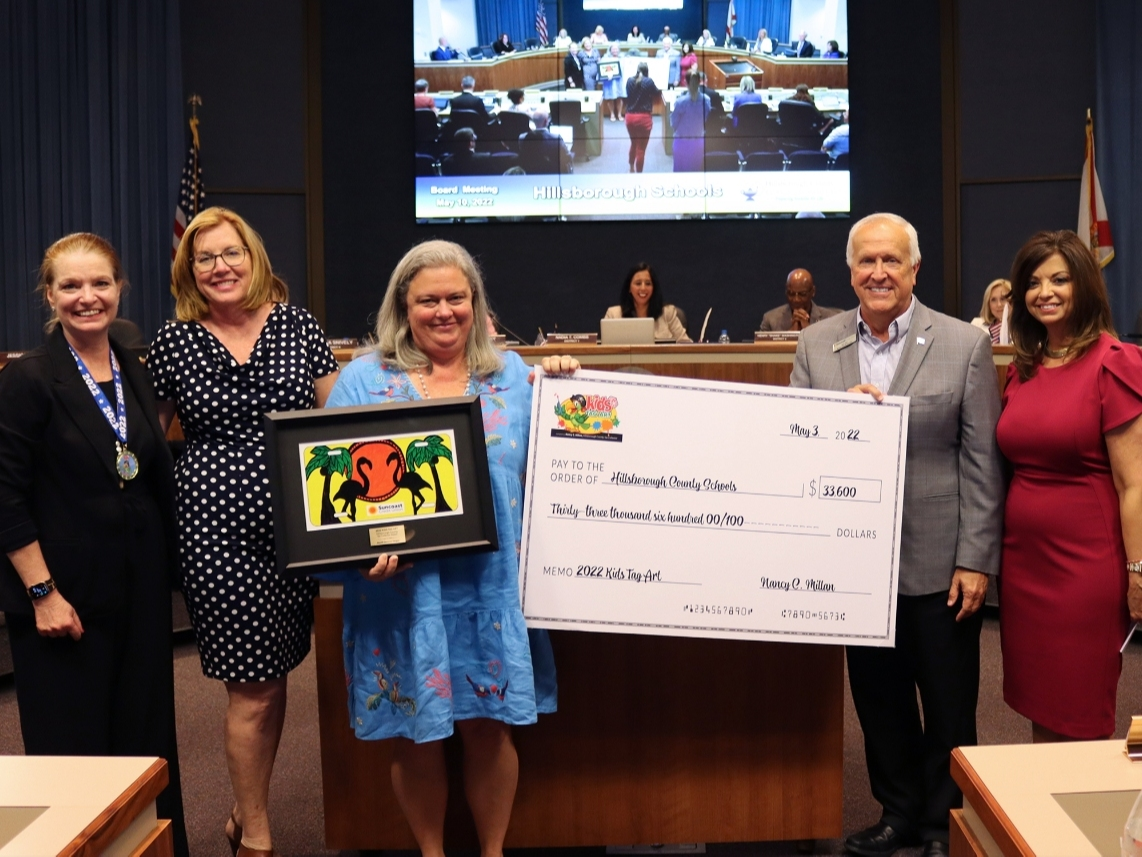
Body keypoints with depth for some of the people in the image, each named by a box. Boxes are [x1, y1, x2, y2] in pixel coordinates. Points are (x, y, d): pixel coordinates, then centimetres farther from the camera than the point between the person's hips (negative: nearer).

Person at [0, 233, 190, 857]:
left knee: (148, 735, 12)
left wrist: (167, 567, 11)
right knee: (74, 743, 4)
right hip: (67, 594, -5)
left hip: (141, 587, 5)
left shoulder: (135, 373, 8)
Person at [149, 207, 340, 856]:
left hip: (296, 522, 3)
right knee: (254, 688, 2)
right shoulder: (173, 343, 1)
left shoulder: (297, 324, 4)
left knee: (275, 674, 13)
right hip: (217, 526, -2)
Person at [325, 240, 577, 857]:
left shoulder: (511, 374, 9)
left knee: (489, 728, 9)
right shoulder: (364, 380, 1)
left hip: (490, 587, 2)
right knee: (415, 736, 10)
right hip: (403, 589, -1)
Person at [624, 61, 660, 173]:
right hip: (644, 118, -5)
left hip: (630, 117, 5)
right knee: (641, 149, 3)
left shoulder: (629, 80, 3)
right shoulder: (648, 82, -10)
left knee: (634, 144, 26)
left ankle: (631, 169, 39)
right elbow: (657, 96, 2)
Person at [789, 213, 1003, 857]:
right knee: (878, 698, 16)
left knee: (949, 706, 10)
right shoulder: (816, 345, 4)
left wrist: (976, 560, -9)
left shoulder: (965, 345, -4)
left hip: (938, 562, -3)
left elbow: (983, 463, -5)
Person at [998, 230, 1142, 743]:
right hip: (1024, 561, 6)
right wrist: (998, 556, 10)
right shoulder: (1022, 369, 9)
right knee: (1039, 709, 14)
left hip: (1086, 563, -6)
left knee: (1081, 719, 7)